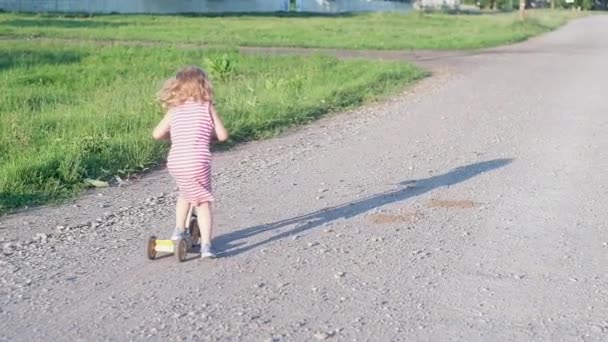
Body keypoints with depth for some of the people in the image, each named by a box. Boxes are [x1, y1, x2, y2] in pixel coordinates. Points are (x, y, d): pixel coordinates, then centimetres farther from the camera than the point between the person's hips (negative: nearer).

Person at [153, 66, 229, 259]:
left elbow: (157, 134, 10)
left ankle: (179, 231, 35)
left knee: (186, 193, 31)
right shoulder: (207, 107, 8)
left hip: (175, 162, 3)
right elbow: (222, 135, 4)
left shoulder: (174, 110, 14)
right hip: (198, 162, -3)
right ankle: (206, 245, -4)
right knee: (203, 203, 7)